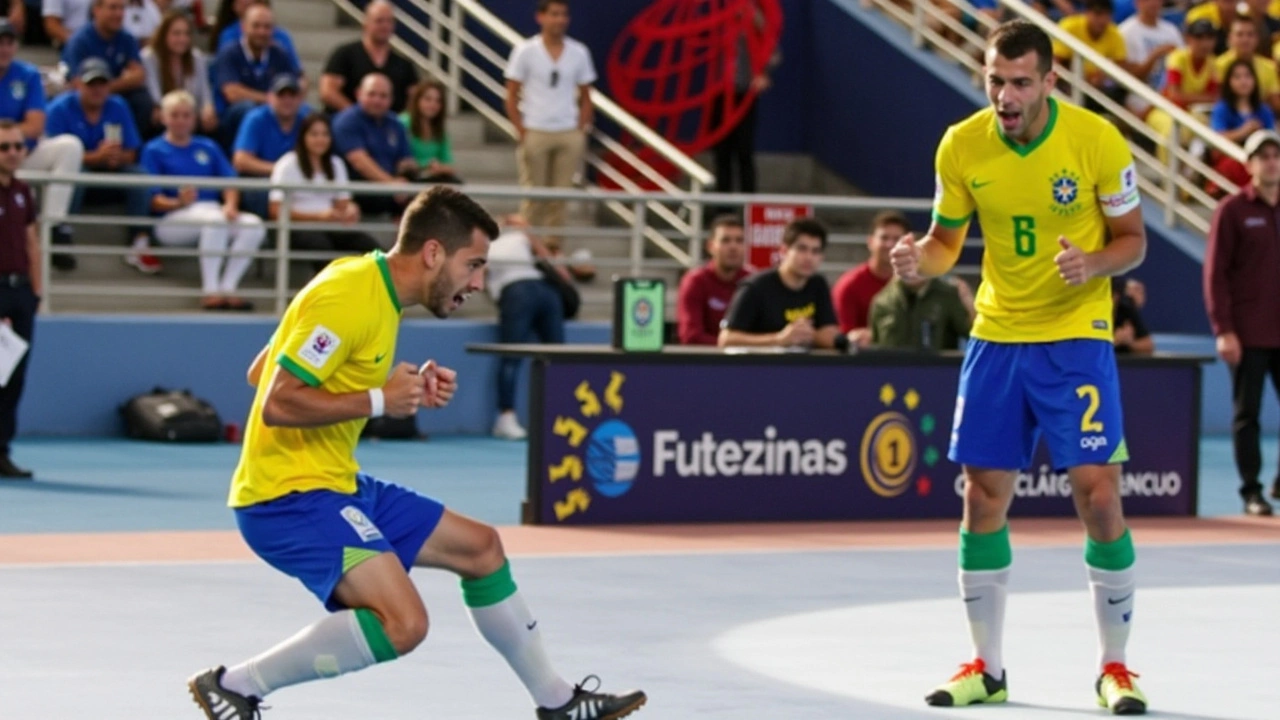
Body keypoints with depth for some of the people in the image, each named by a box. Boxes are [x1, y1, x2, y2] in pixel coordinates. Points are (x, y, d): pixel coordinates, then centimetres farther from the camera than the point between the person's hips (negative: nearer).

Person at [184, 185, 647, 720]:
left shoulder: (374, 290, 11)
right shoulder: (347, 298, -19)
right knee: (402, 623, -25)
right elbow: (276, 404, -24)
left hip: (337, 485, 11)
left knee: (479, 547, 18)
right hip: (288, 495, -11)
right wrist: (380, 401, -18)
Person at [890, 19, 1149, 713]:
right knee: (982, 499, 4)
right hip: (996, 336, 3)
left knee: (1098, 494, -11)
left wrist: (1094, 263, -24)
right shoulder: (961, 146, -5)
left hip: (1076, 336, -3)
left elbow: (1133, 240, -3)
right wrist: (919, 260, -15)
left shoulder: (1097, 140, -13)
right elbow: (947, 239, 7)